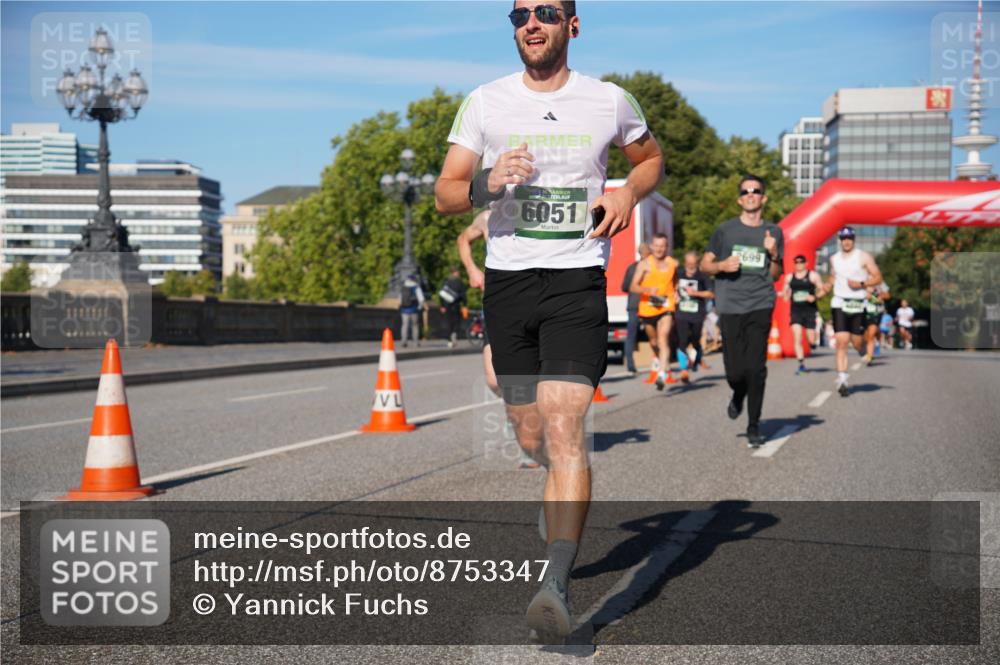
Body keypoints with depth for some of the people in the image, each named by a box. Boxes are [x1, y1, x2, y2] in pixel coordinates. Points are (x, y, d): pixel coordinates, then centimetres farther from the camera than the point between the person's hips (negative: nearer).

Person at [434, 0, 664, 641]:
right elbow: (445, 196, 6)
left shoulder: (610, 101, 4)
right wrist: (488, 184, -16)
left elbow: (652, 158, 22)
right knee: (531, 437, 9)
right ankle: (568, 529, 40)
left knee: (564, 428, -19)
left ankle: (556, 584, -23)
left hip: (578, 277, -2)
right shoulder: (485, 102, 5)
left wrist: (628, 193, 1)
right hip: (507, 278, 2)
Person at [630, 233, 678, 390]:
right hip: (647, 308, 1)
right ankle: (661, 360, 48)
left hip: (666, 308, -1)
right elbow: (633, 287, -12)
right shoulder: (645, 264, -6)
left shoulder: (673, 264, 2)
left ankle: (662, 374, -28)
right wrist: (647, 289, -29)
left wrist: (676, 292, 8)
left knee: (663, 338, -20)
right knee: (653, 341, 17)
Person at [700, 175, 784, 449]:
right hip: (730, 306, 0)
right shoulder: (725, 230, 7)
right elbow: (704, 264, 12)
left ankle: (754, 426, 5)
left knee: (756, 368, -8)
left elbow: (777, 275, 17)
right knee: (735, 370, -2)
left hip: (760, 305, 0)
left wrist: (773, 255, -2)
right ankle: (738, 395, 34)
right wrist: (722, 265, -9)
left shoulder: (774, 232, 11)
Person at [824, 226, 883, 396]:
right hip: (839, 304, 1)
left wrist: (861, 284, -16)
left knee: (857, 343, 4)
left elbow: (878, 277, -3)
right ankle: (842, 380, -14)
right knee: (842, 343, -11)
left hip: (858, 304, -1)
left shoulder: (864, 257, 0)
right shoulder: (834, 259, 11)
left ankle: (864, 350, 44)